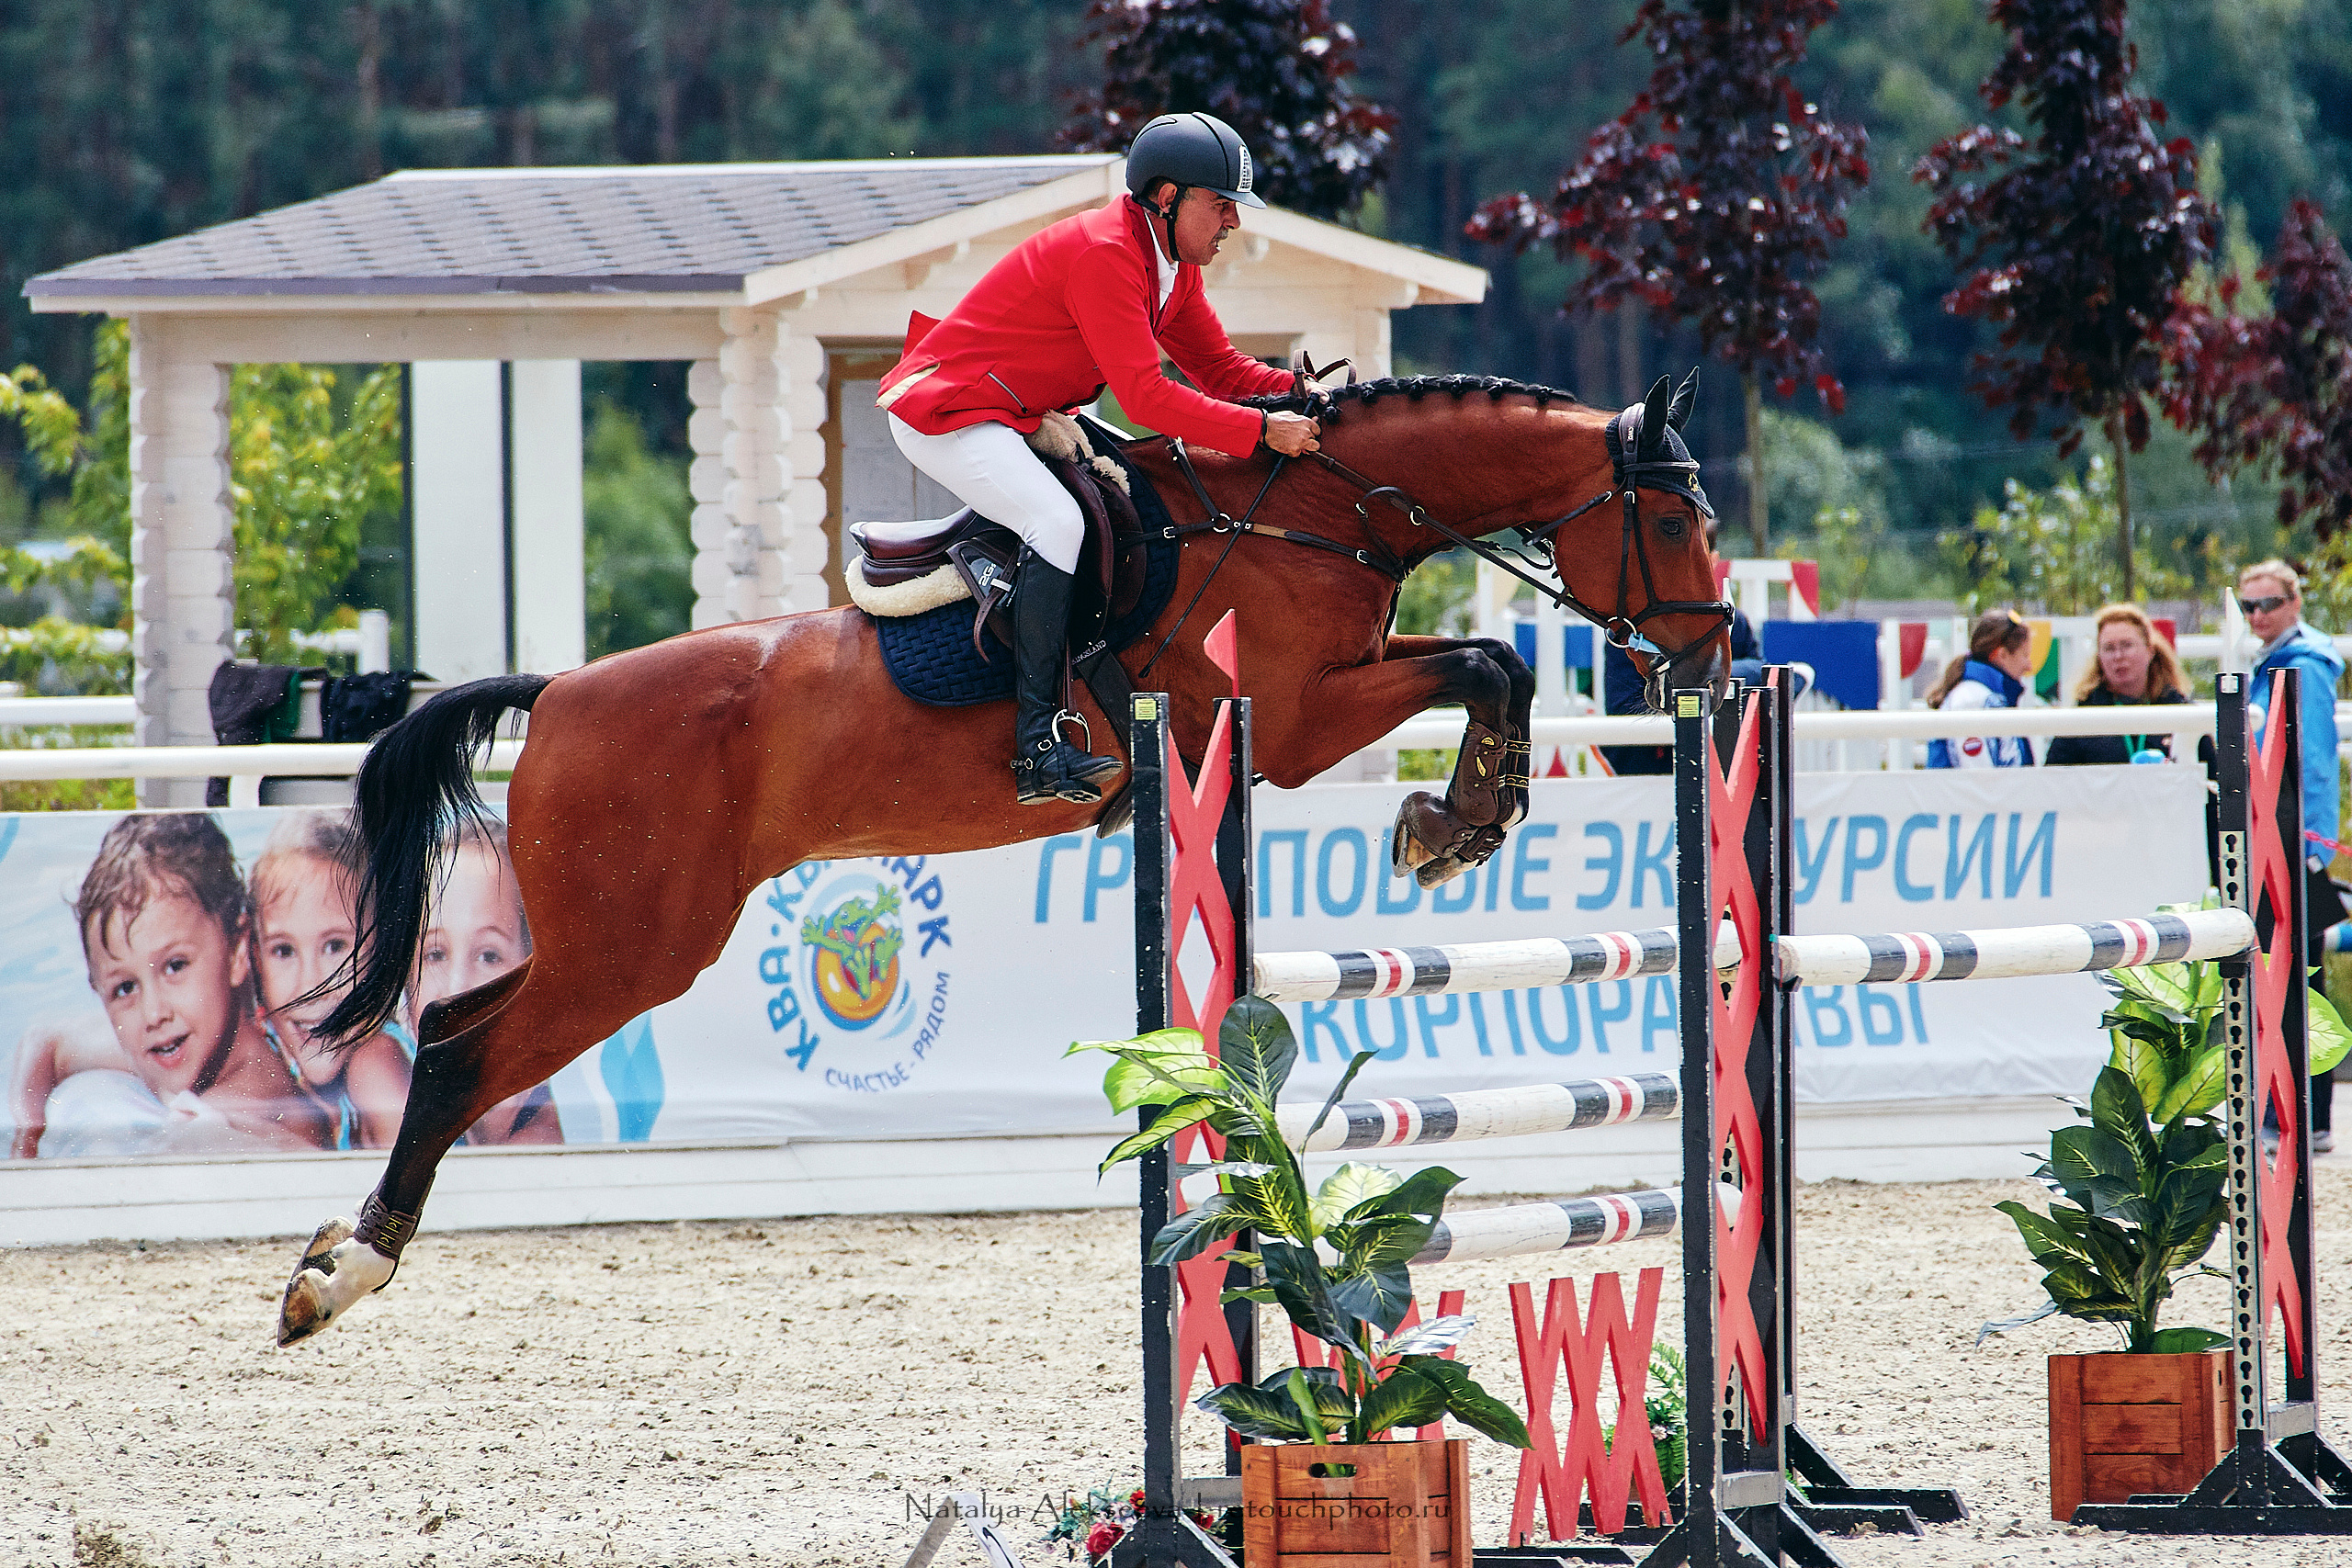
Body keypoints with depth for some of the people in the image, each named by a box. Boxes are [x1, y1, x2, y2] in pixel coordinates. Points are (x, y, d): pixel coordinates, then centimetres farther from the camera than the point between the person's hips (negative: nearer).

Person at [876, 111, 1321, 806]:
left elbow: (1219, 369, 10)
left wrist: (1301, 392, -9)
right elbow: (1144, 396, -30)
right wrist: (1263, 431, -31)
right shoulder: (1102, 254, -25)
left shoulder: (1173, 266, 7)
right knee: (1058, 521, -30)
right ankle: (1037, 748, -34)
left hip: (1026, 417, 11)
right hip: (946, 413, -11)